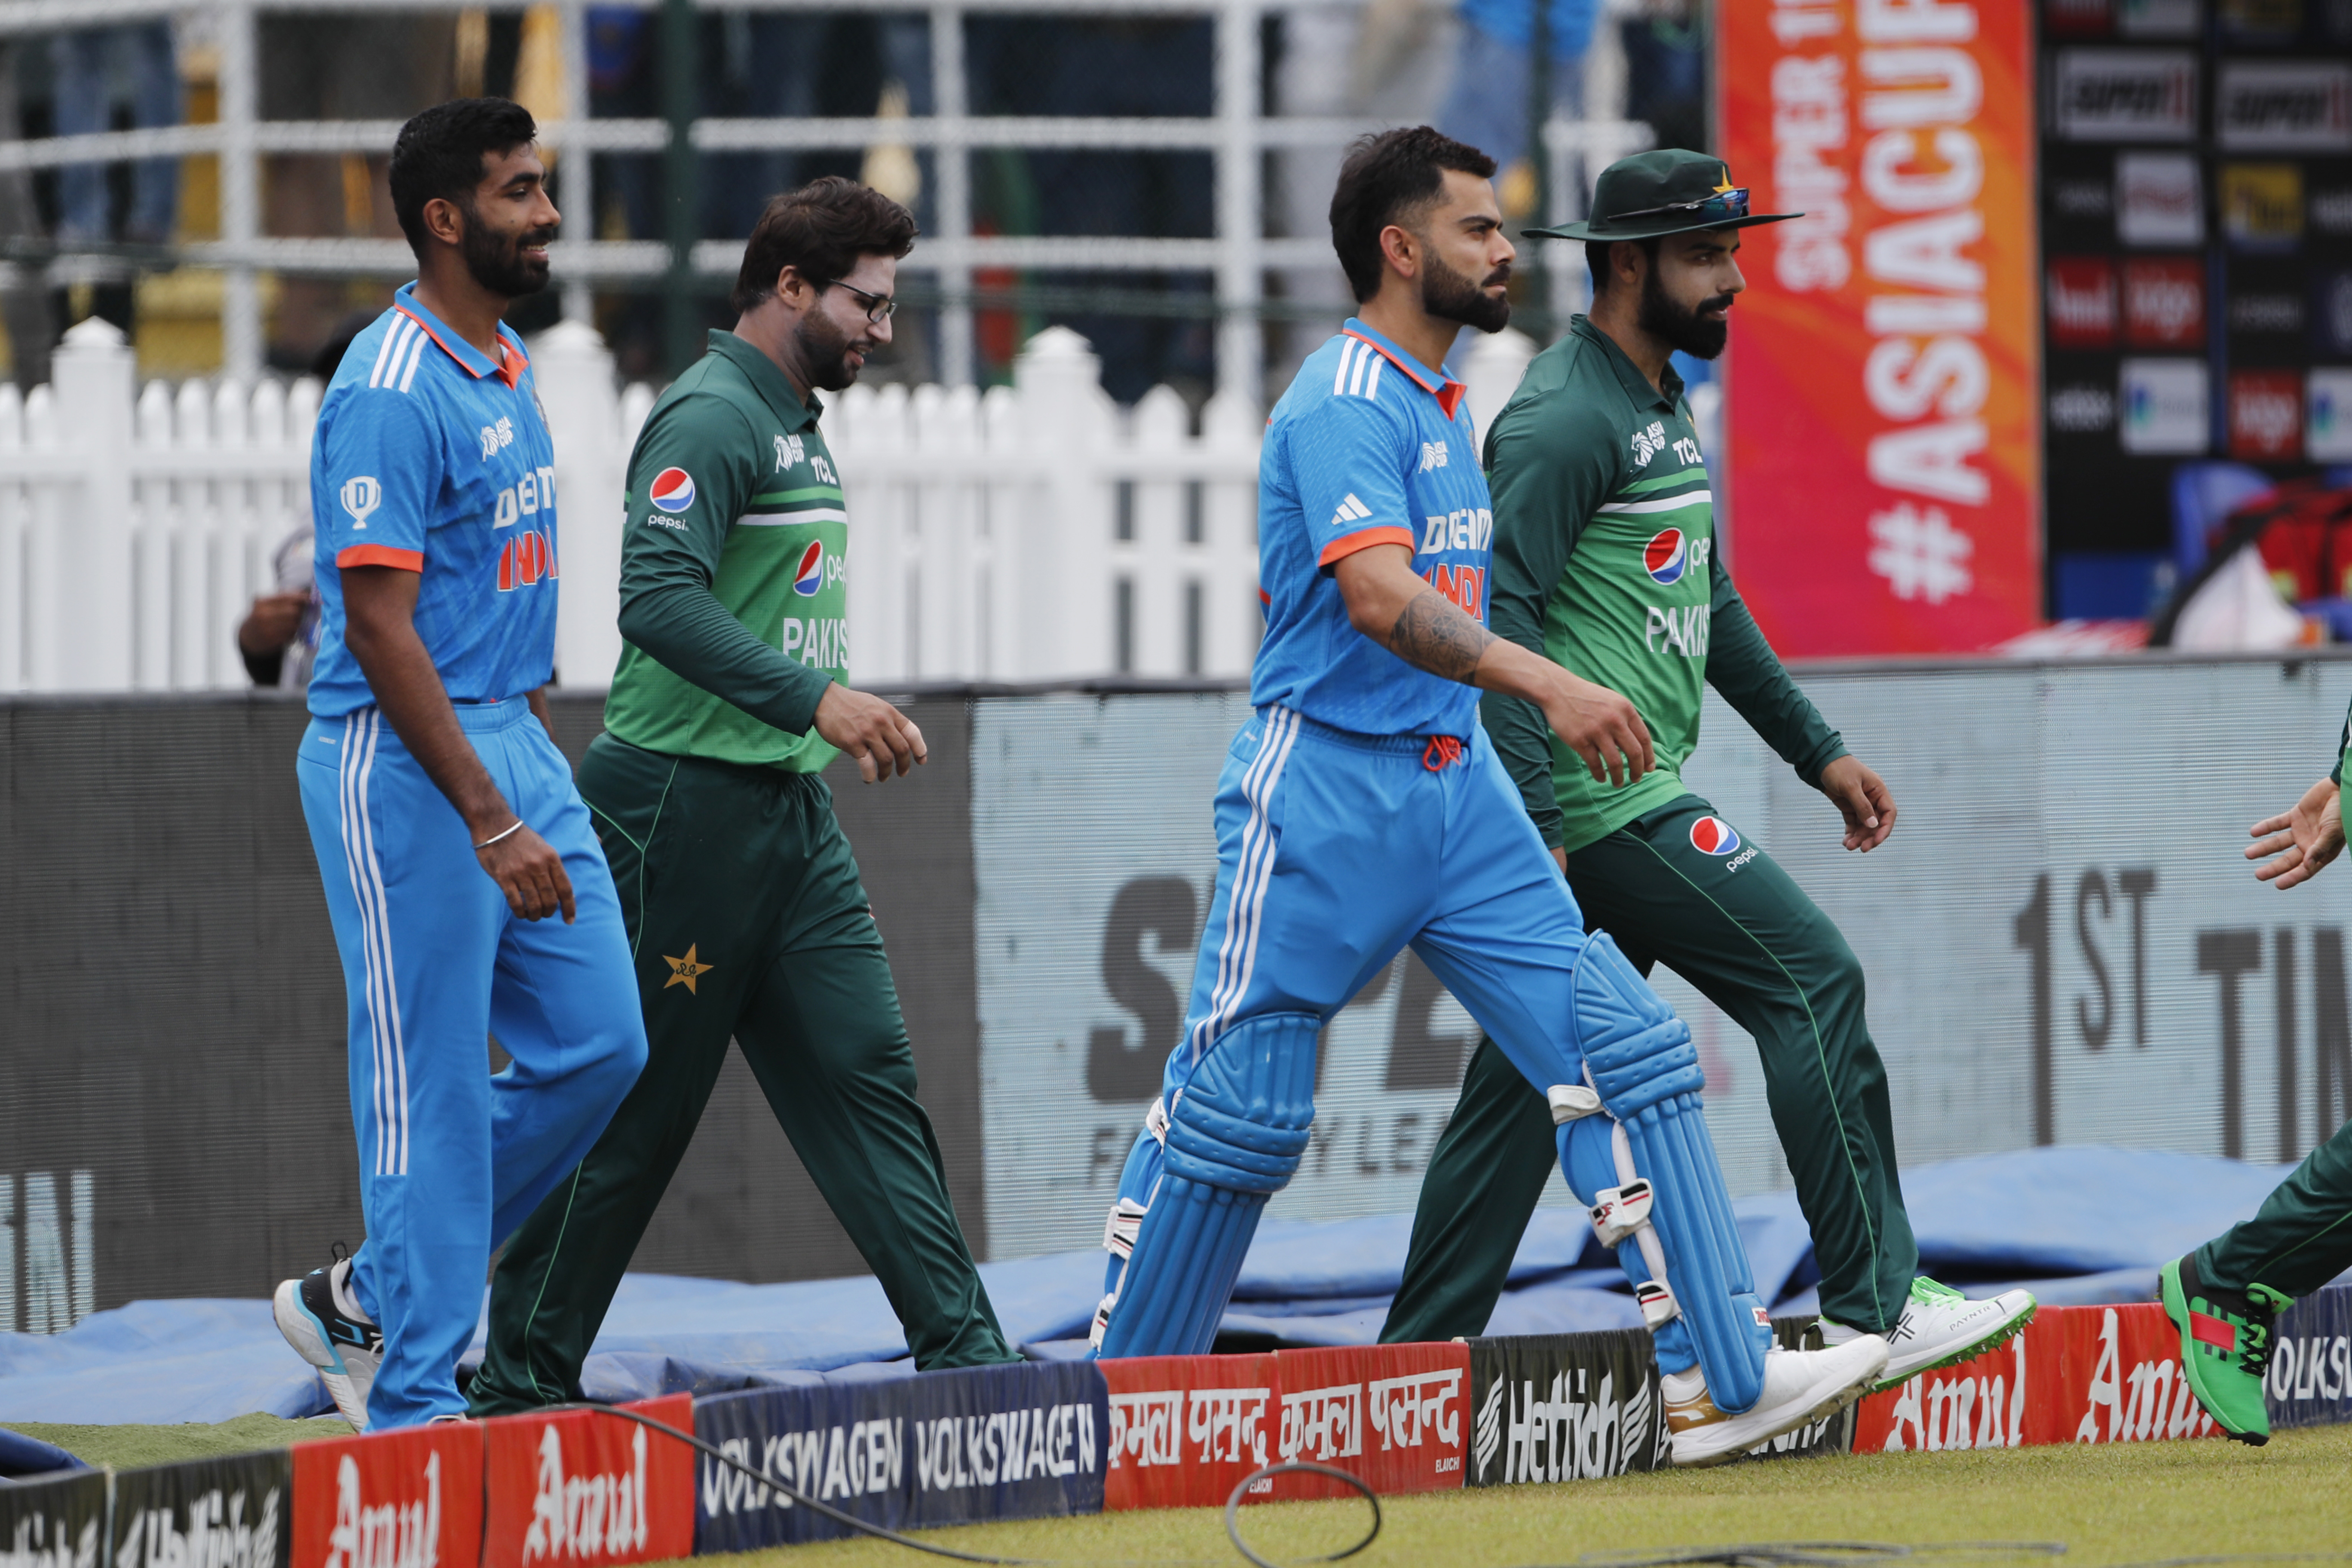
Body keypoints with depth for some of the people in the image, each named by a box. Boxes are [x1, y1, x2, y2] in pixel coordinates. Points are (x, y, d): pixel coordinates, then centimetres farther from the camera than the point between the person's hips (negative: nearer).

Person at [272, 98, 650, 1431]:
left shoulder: (510, 369, 12)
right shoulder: (392, 393, -17)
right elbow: (380, 630, -21)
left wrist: (539, 781, 17)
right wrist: (491, 823, -24)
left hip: (514, 746, 9)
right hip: (406, 769, -9)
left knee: (598, 1046, 8)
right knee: (433, 1091, -4)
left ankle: (367, 1303, 19)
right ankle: (416, 1402, 4)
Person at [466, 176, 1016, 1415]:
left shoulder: (795, 426, 18)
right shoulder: (711, 418, -13)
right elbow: (660, 599, -26)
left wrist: (847, 728, 21)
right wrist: (813, 697, -31)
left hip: (790, 811, 9)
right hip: (683, 803, -9)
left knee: (866, 1080, 3)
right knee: (633, 1111, -3)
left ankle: (964, 1355, 0)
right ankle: (523, 1381, 6)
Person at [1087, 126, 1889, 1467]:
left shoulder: (1444, 402, 16)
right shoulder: (1346, 403, -14)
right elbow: (1379, 598, -30)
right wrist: (1550, 686, -39)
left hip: (1458, 785, 9)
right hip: (1330, 790, -8)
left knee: (1627, 1051, -2)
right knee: (1239, 1105, -2)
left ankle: (1725, 1378, -6)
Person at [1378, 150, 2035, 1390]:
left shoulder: (1661, 406, 19)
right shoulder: (1564, 421, -14)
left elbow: (1707, 607, 28)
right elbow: (1500, 620, -20)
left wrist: (1817, 752, 24)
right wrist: (1532, 817, -26)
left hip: (1631, 798, 10)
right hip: (1605, 801, -10)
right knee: (1810, 978, -10)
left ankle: (1420, 1356, 10)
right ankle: (1876, 1308, -8)